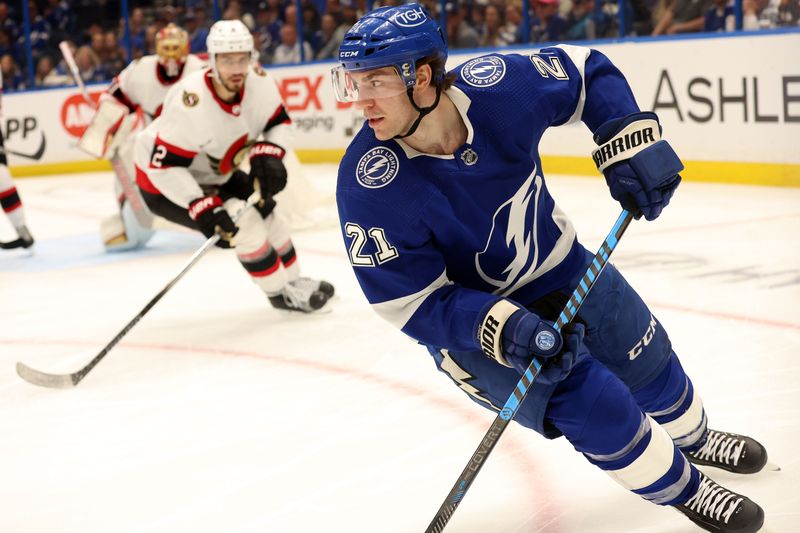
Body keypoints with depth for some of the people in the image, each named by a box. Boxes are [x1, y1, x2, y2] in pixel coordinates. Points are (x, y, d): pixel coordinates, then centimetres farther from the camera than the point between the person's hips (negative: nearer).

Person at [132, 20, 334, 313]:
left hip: (213, 173, 8)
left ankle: (293, 280, 31)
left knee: (265, 211, 11)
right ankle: (281, 292, -1)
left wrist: (268, 156, -18)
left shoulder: (258, 81, -17)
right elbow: (164, 165, -35)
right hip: (163, 182, -8)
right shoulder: (192, 104, -38)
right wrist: (202, 209, -39)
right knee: (244, 222, -18)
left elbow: (278, 121, 0)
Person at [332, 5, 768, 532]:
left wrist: (631, 140, -21)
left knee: (649, 364, 20)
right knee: (593, 406, -17)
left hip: (559, 266, 4)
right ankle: (681, 487, 12)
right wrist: (504, 330, -38)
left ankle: (692, 438, 54)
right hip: (469, 321, -4)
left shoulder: (499, 84, -27)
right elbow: (415, 305, -26)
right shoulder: (367, 187, -32)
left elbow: (589, 73, -6)